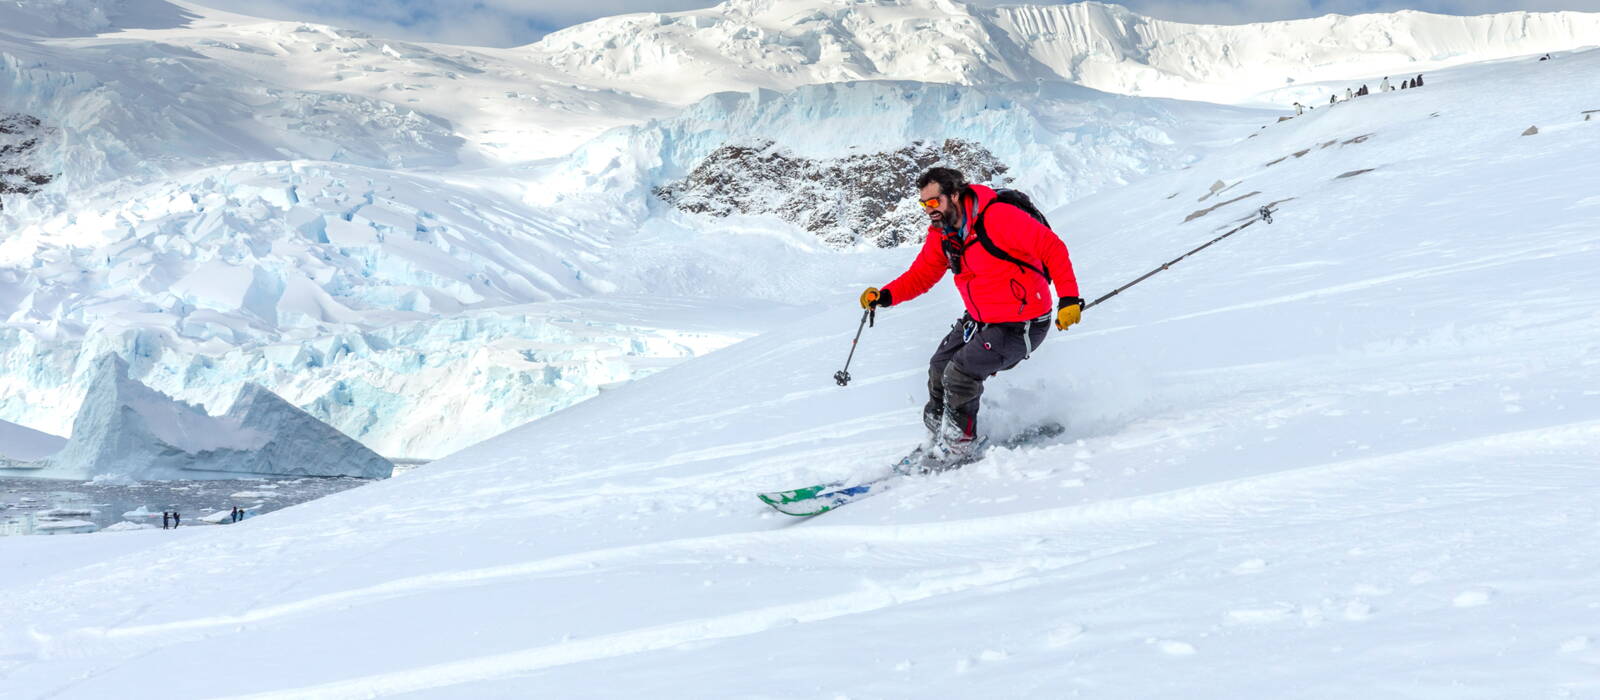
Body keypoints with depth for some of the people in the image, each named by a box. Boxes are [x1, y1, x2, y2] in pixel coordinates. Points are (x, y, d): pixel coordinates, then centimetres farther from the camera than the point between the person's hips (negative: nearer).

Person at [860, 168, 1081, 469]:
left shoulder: (998, 218, -25)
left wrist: (1069, 298, -31)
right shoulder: (940, 235, -1)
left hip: (1022, 324, -8)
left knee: (960, 373, -18)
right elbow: (921, 275, 9)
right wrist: (886, 296, -10)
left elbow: (1053, 248, -24)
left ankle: (958, 446, 3)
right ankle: (936, 438, 32)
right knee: (939, 368, 9)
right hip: (980, 320, 8)